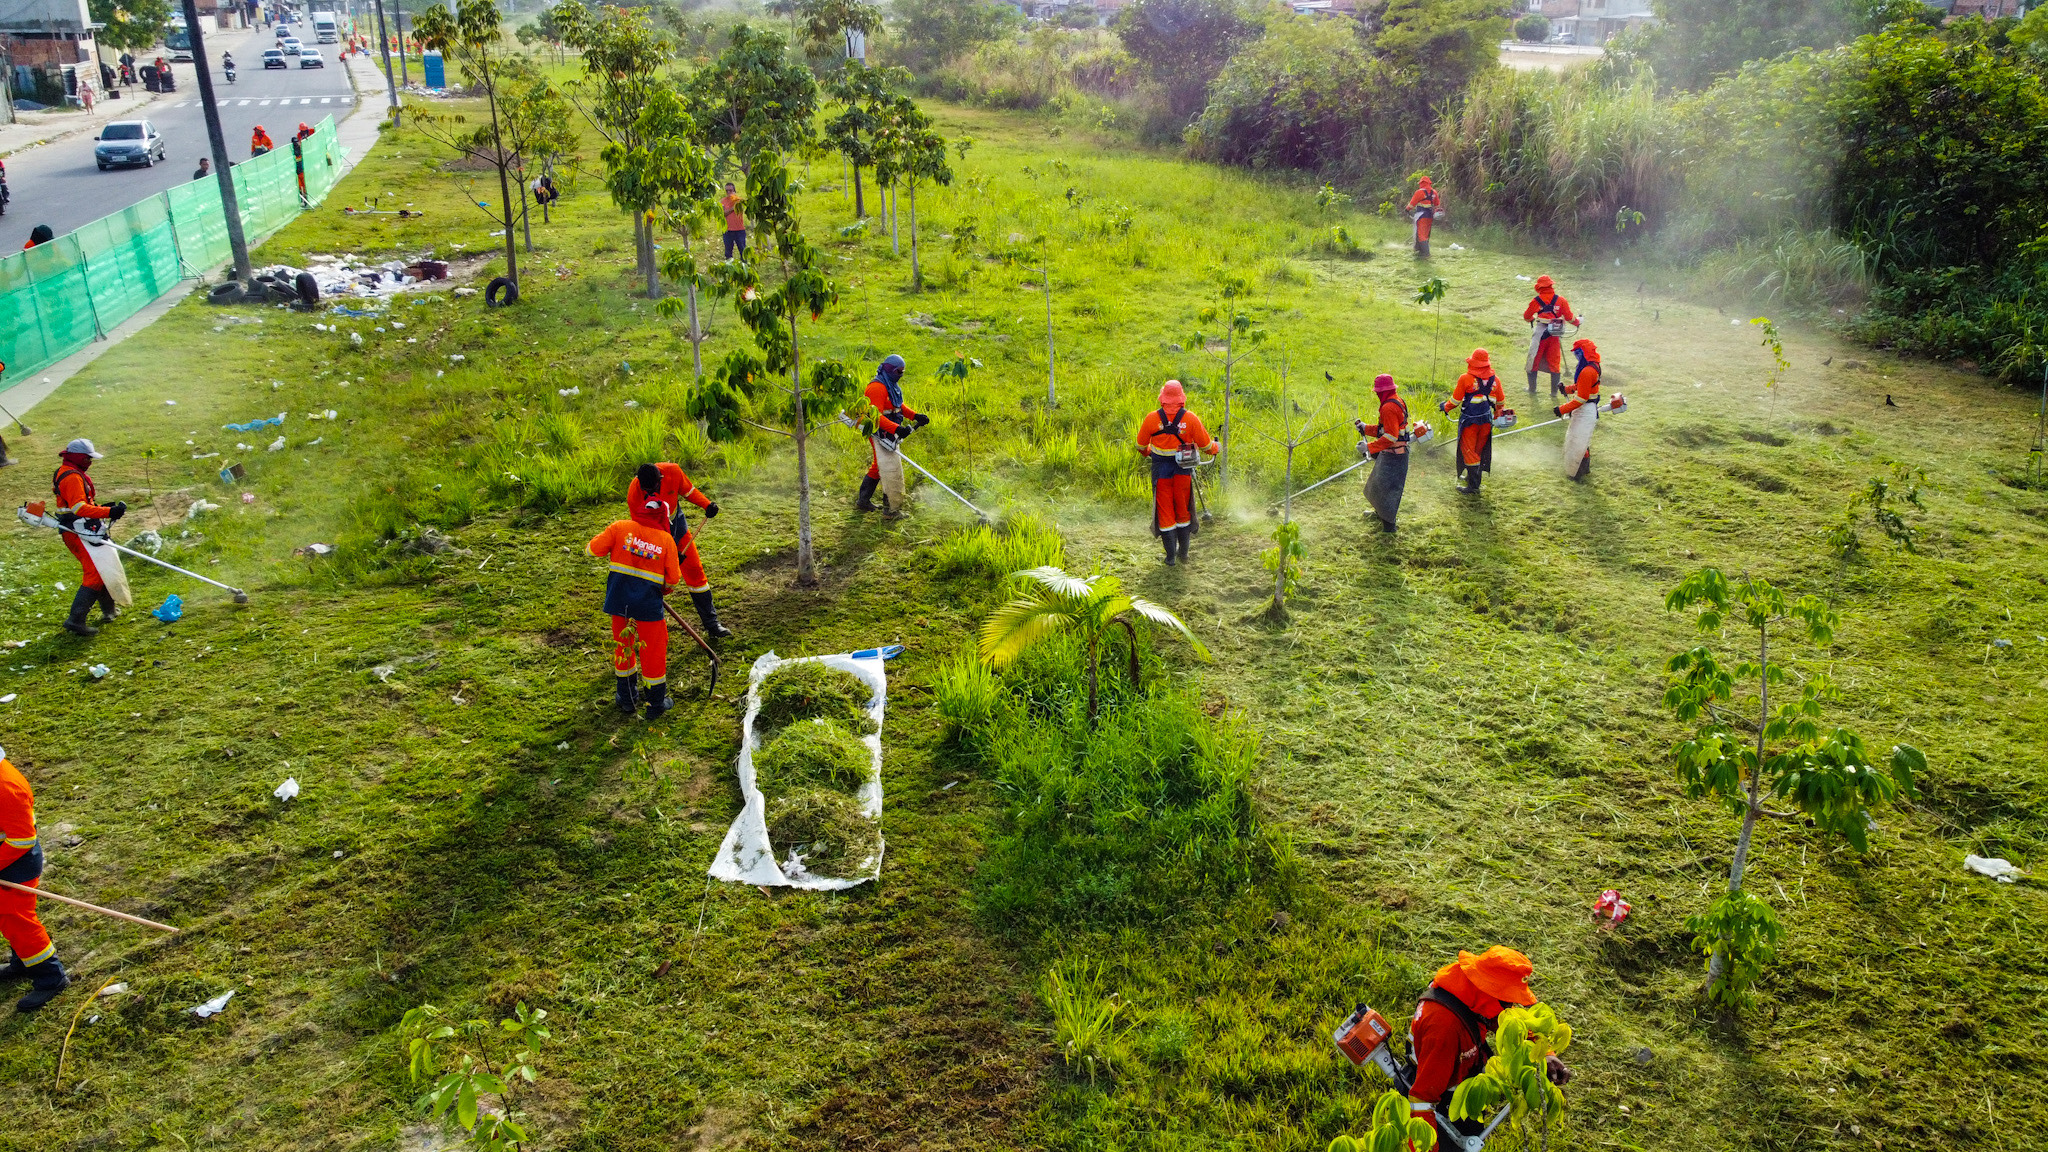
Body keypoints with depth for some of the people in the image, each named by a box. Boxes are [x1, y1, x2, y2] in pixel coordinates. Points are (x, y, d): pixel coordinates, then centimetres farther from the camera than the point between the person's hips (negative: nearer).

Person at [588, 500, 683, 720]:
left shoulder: (619, 528, -3)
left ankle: (626, 699, 32)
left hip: (619, 600, 2)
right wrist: (665, 589, 21)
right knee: (652, 651, 12)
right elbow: (673, 579, -1)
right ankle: (656, 703, 22)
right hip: (649, 603, -2)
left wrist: (607, 535, 18)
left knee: (622, 645, 20)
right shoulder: (666, 539, -2)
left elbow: (594, 549, -1)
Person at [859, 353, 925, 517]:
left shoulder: (892, 385, 13)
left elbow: (899, 406, 22)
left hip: (889, 434, 11)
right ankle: (893, 509, -5)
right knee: (891, 468, -10)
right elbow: (876, 416, -27)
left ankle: (863, 500, 33)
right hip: (880, 433, -11)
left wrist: (915, 416, 5)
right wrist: (897, 428, -36)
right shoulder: (877, 387, -21)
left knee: (879, 466, 21)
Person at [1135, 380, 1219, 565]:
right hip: (1183, 468, 1)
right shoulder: (1191, 418, -10)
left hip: (1161, 469, -1)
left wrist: (1147, 453, 27)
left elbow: (1141, 445, 3)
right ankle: (1183, 553, 22)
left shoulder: (1152, 418, -10)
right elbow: (1205, 445, -1)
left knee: (1165, 512, 9)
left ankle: (1170, 556, 12)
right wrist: (1217, 447, 23)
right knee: (1183, 511, 15)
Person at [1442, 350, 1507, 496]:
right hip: (1486, 420, 5)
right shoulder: (1494, 379, 0)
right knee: (1479, 450, 19)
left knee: (1468, 451, 1)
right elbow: (1500, 401, 13)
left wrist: (1445, 407, 14)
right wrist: (1499, 414, 33)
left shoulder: (1465, 379, -16)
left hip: (1469, 420, -5)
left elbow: (1455, 400, -7)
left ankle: (1473, 486, -2)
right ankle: (1472, 477, 34)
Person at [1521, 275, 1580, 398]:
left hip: (1540, 333, -2)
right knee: (1554, 363, 11)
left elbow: (1527, 316, 7)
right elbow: (1569, 317, -2)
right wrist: (1577, 322, 19)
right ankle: (1554, 392, 12)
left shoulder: (1537, 301, -3)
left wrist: (1533, 319, 29)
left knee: (1534, 361, 13)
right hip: (1556, 335, 2)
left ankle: (1532, 390, 18)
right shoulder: (1561, 300, -2)